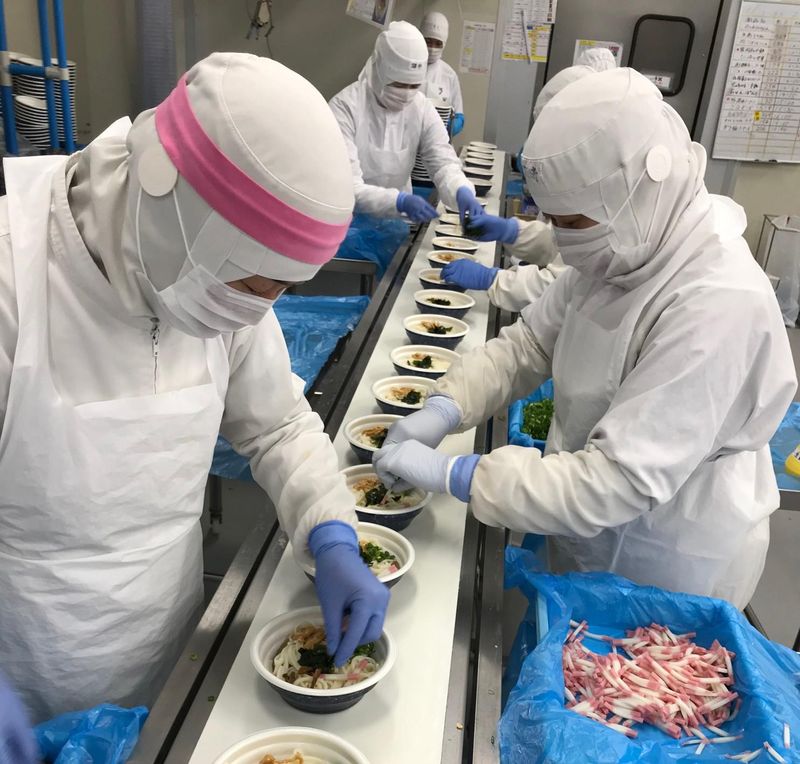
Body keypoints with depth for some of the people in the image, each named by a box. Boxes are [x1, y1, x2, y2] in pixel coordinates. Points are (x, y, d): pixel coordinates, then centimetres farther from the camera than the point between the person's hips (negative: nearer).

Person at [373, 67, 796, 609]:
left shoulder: (718, 307, -32)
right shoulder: (622, 252, -6)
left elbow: (620, 482, -33)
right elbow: (529, 342, 1)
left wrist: (450, 473, -31)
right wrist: (444, 410, -15)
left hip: (662, 583, -6)